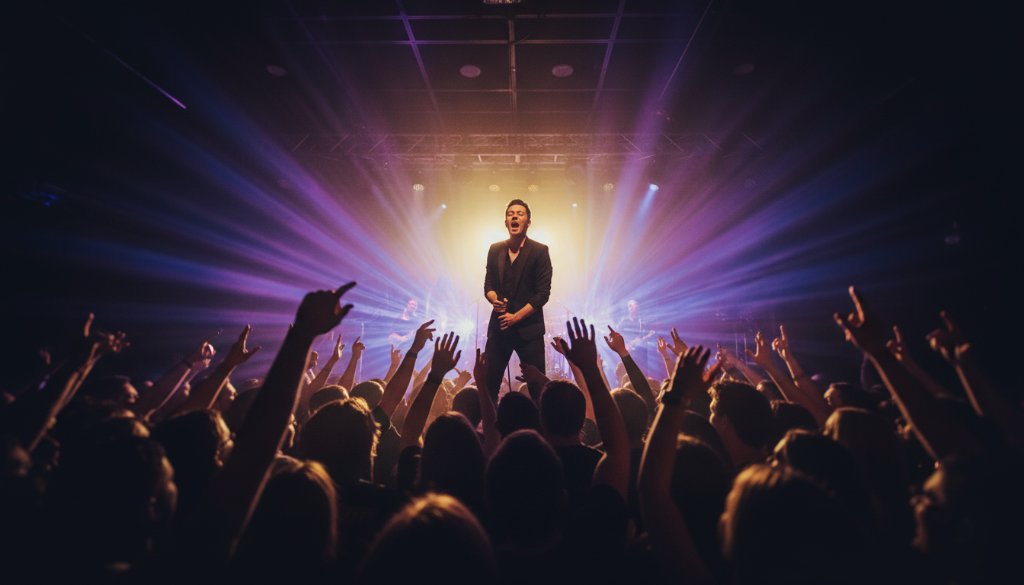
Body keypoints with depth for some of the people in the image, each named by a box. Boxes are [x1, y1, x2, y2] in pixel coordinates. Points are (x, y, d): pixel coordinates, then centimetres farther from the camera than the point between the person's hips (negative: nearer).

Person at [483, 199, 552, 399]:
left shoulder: (539, 251, -3)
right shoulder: (495, 250, 9)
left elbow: (543, 293, -7)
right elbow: (488, 285, 13)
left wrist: (516, 316, -12)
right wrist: (493, 298, -9)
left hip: (528, 327, -3)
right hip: (499, 325, 4)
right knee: (488, 383, 4)